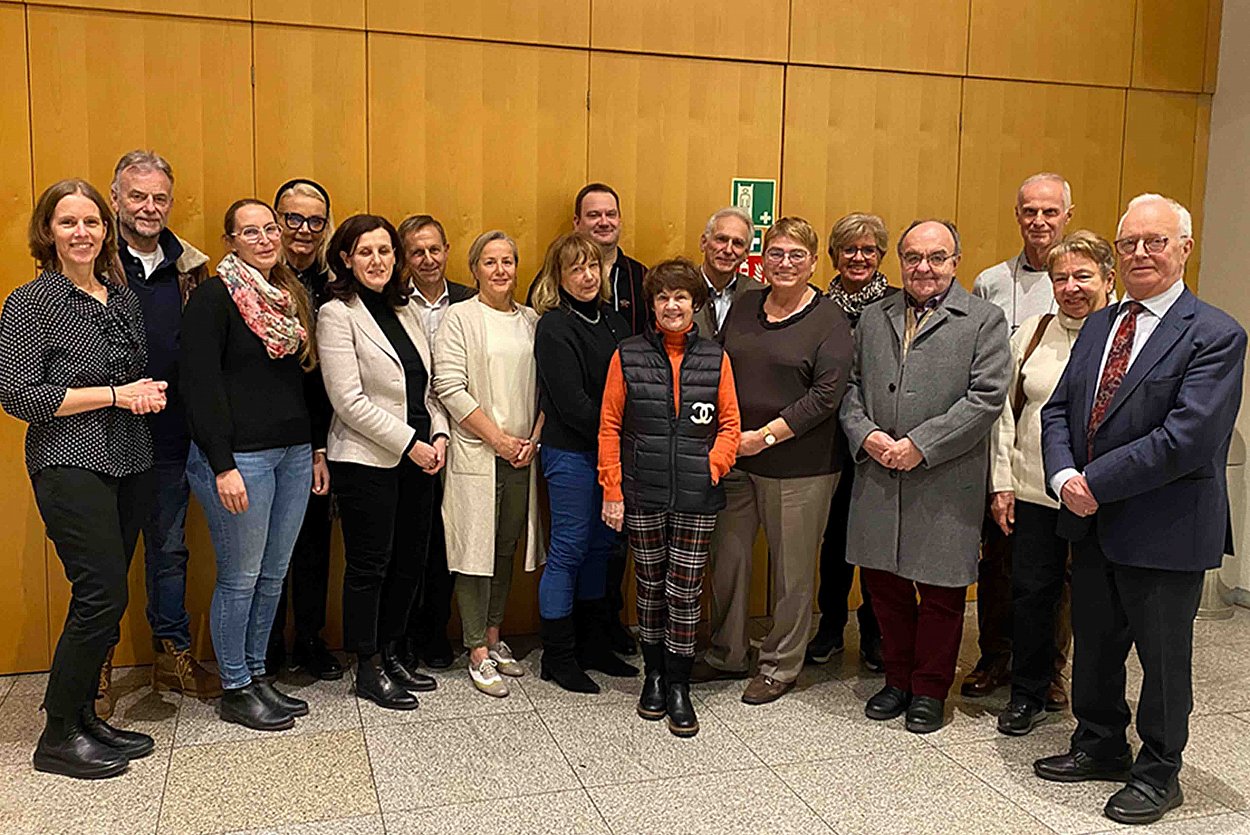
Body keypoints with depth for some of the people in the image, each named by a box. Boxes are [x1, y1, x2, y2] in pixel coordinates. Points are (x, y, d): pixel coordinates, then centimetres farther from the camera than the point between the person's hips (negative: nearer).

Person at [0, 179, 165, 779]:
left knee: (103, 597, 9)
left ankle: (84, 717, 22)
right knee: (103, 593, -10)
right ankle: (58, 736, 5)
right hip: (70, 464, -6)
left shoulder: (125, 300, 14)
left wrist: (151, 393, 0)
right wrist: (115, 395, -13)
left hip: (129, 463, 6)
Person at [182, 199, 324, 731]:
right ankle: (235, 691, 16)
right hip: (239, 454, -7)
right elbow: (201, 384, -13)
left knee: (274, 573, 12)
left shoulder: (292, 297, 14)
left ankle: (256, 674, 26)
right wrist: (222, 466, -18)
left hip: (292, 453, 7)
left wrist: (316, 449, 14)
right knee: (240, 577, 2)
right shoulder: (214, 297, -7)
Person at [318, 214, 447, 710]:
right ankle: (368, 670, 16)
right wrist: (409, 443, -14)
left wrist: (438, 435, 0)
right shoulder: (337, 314, -7)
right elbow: (349, 400, -14)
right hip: (366, 460, -7)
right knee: (369, 566, 2)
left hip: (417, 458, 7)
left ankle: (392, 654, 28)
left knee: (411, 561, 12)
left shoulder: (405, 310, 13)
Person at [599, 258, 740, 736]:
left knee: (685, 590, 2)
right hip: (643, 496, 0)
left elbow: (730, 425, 7)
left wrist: (712, 468, -7)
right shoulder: (628, 356, 1)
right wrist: (612, 490, -2)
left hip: (696, 499, 0)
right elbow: (610, 427, 1)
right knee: (650, 586, 11)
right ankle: (654, 675, 28)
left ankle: (679, 686, 16)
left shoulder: (716, 359, 4)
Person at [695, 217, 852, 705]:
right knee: (727, 559, 11)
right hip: (735, 461, 5)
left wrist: (766, 436, -18)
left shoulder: (830, 321, -6)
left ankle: (780, 666, 24)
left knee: (792, 569, 6)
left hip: (798, 467, -5)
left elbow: (826, 395, -14)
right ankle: (726, 656, 30)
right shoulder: (743, 311, 10)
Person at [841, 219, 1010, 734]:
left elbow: (986, 397, -10)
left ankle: (930, 690, 24)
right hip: (879, 477, 4)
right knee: (884, 583, 11)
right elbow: (850, 387, 11)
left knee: (941, 591, 6)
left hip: (945, 483, -4)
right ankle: (898, 679, 30)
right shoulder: (873, 319, 13)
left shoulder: (984, 320, -1)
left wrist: (920, 446, -16)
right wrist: (865, 434, -8)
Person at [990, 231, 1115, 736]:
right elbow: (1006, 410, 10)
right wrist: (1001, 483, 5)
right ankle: (1029, 695, 27)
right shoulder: (1032, 333, 7)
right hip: (1033, 492, 3)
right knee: (1031, 593, 9)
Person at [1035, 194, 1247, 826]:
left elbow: (1189, 437, -23)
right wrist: (1064, 477, -11)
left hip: (1164, 530, -6)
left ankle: (1158, 773, 29)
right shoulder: (1097, 326, 10)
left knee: (1163, 655, 10)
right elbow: (1058, 410, 7)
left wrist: (1097, 483, -21)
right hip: (1091, 523, 6)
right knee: (1093, 643, 19)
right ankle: (1100, 745, 39)